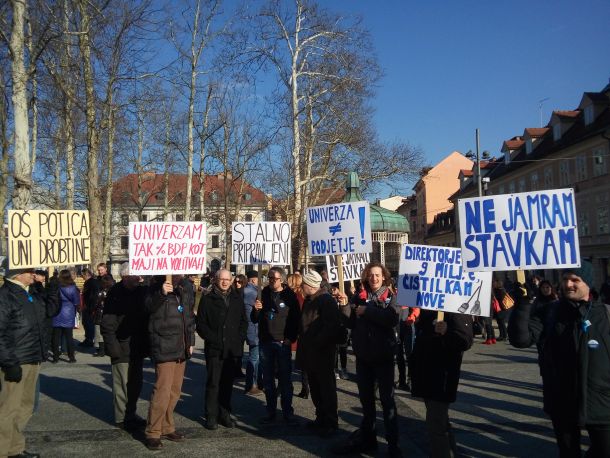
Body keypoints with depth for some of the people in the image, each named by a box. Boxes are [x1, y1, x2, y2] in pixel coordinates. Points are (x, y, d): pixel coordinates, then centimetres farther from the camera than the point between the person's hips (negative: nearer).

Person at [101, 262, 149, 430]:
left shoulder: (141, 291, 6)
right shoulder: (115, 294, -12)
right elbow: (107, 324, -14)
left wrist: (146, 344, 7)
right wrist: (113, 347, -18)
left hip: (137, 347, 6)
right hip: (122, 349, -6)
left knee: (135, 384, 15)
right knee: (123, 384, 0)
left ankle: (131, 414, 29)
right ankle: (122, 418, 15)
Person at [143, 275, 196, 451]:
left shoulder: (182, 293, 13)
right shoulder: (156, 290, -8)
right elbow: (150, 305, -31)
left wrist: (190, 341, 17)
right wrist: (161, 293, -50)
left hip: (181, 350, 7)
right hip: (164, 349, -7)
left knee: (175, 391, 13)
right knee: (162, 391, -9)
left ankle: (167, 428, 26)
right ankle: (153, 433, 2)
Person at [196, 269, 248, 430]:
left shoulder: (237, 298, 11)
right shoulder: (207, 299, 0)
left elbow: (244, 321, 14)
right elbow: (201, 324, -2)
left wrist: (239, 339, 1)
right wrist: (213, 339, -10)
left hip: (233, 349, 3)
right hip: (214, 349, -3)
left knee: (228, 383, 9)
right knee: (213, 383, 0)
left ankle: (224, 414, 20)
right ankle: (211, 416, 10)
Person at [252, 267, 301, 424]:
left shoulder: (289, 295, -2)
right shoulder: (264, 294, 6)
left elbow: (296, 319, 0)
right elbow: (255, 319, 10)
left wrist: (291, 338, -9)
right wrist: (256, 310, -11)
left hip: (283, 343, -3)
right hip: (265, 342, 3)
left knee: (285, 379, 2)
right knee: (268, 379, 9)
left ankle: (288, 413, 10)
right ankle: (271, 412, 19)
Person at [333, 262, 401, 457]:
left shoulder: (391, 297, -3)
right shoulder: (359, 296, 5)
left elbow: (392, 318, -22)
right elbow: (351, 323, 1)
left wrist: (367, 311, -21)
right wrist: (345, 307, -15)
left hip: (383, 355, -4)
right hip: (363, 354, 4)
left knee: (387, 399, 3)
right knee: (366, 398, 15)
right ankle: (367, 438, 30)